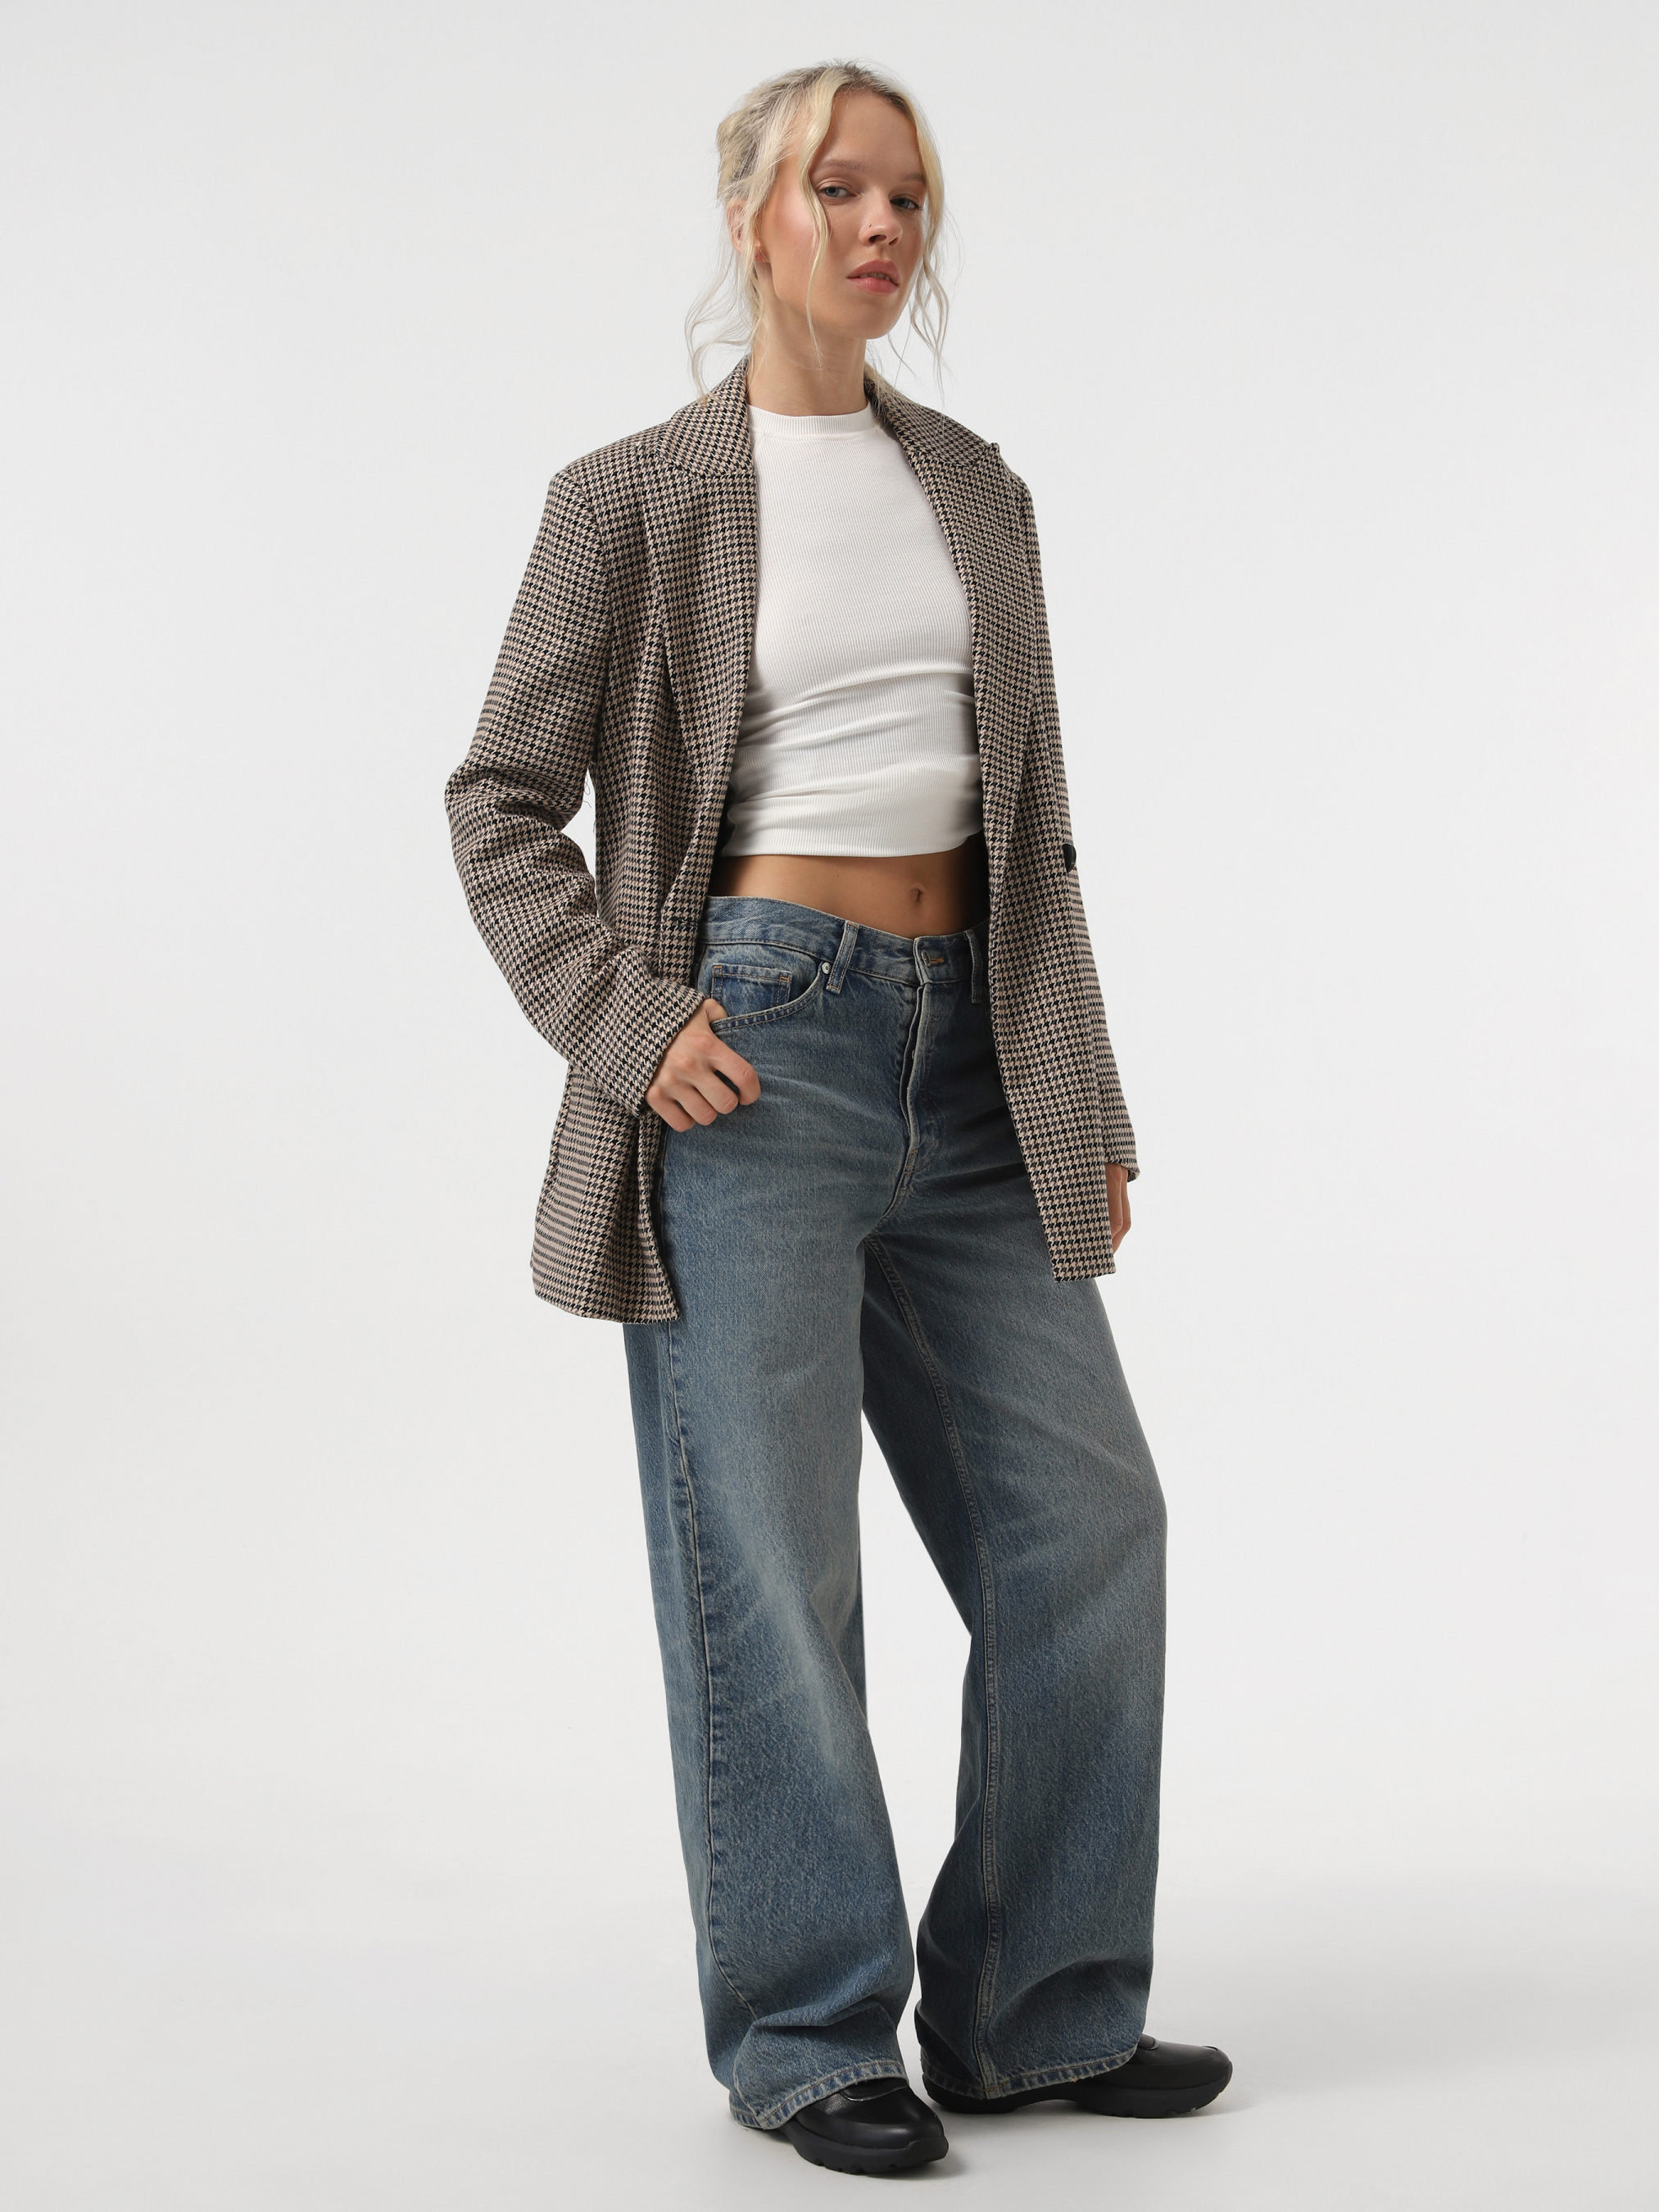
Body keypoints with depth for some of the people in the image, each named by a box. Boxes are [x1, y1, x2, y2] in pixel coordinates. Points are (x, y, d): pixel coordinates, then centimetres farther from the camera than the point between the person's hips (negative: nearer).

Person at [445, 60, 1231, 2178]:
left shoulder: (974, 488, 14)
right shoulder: (636, 497, 0)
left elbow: (1026, 814, 15)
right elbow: (503, 802, 1)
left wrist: (1087, 1106, 11)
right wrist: (624, 1017, -12)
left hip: (966, 1056, 6)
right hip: (758, 1047, -5)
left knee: (1086, 1513, 3)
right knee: (769, 1563, -1)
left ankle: (1042, 2009, 18)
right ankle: (808, 2038, 14)